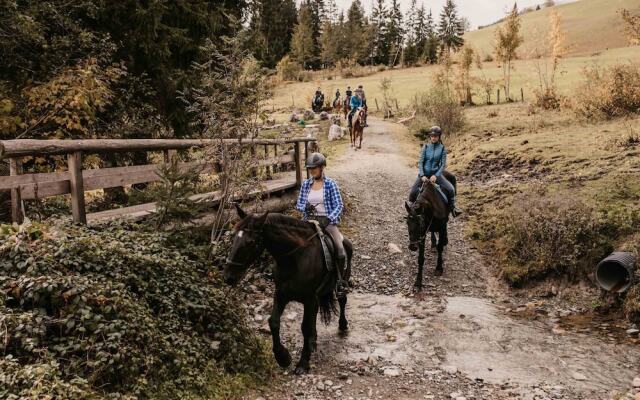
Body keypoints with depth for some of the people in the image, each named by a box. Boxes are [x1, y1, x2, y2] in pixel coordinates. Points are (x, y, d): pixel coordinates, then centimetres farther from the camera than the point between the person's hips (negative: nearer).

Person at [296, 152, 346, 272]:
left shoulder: (330, 184, -3)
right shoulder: (305, 184, 8)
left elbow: (339, 205, -7)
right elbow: (299, 204, 12)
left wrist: (329, 219, -23)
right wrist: (305, 207, -12)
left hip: (328, 220, -3)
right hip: (309, 219, 3)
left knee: (340, 249, -18)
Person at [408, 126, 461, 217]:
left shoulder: (442, 148, -2)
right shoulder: (426, 147, 0)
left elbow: (443, 164, -6)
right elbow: (420, 162, -4)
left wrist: (436, 176, -19)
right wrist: (422, 175, -17)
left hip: (436, 174, 0)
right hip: (424, 174, 1)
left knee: (450, 189, -19)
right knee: (413, 194, -12)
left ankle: (452, 208, 1)